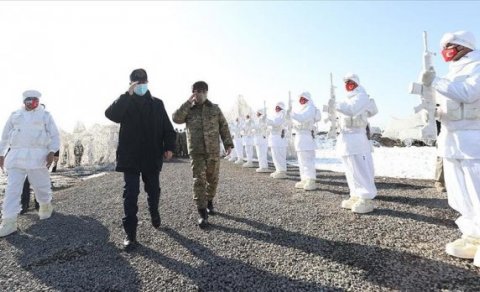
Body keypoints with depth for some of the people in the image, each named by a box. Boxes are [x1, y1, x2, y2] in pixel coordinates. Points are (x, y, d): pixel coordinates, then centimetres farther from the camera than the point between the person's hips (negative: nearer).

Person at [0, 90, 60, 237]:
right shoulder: (15, 115, 16)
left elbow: (54, 135, 2)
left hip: (37, 156, -3)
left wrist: (51, 152, -11)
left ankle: (45, 206, 33)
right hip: (16, 156, 3)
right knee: (12, 188, -2)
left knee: (41, 186, 5)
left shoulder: (45, 115, 8)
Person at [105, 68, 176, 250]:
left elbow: (167, 128, 5)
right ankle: (130, 234, 7)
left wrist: (169, 147, -7)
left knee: (153, 191, 16)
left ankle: (154, 213, 45)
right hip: (130, 158, -2)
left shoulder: (157, 104, 6)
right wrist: (128, 95, -24)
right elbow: (110, 114, -20)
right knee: (130, 195, -2)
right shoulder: (125, 103, 1)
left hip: (152, 157, 2)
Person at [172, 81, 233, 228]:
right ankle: (202, 213, -3)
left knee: (213, 179, 11)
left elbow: (224, 127, 6)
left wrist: (228, 143, -2)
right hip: (196, 151, -1)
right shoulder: (188, 109, 6)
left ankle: (209, 202, 35)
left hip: (213, 151, 2)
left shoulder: (215, 108, 6)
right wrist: (188, 103, -13)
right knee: (199, 181, -6)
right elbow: (176, 118, -12)